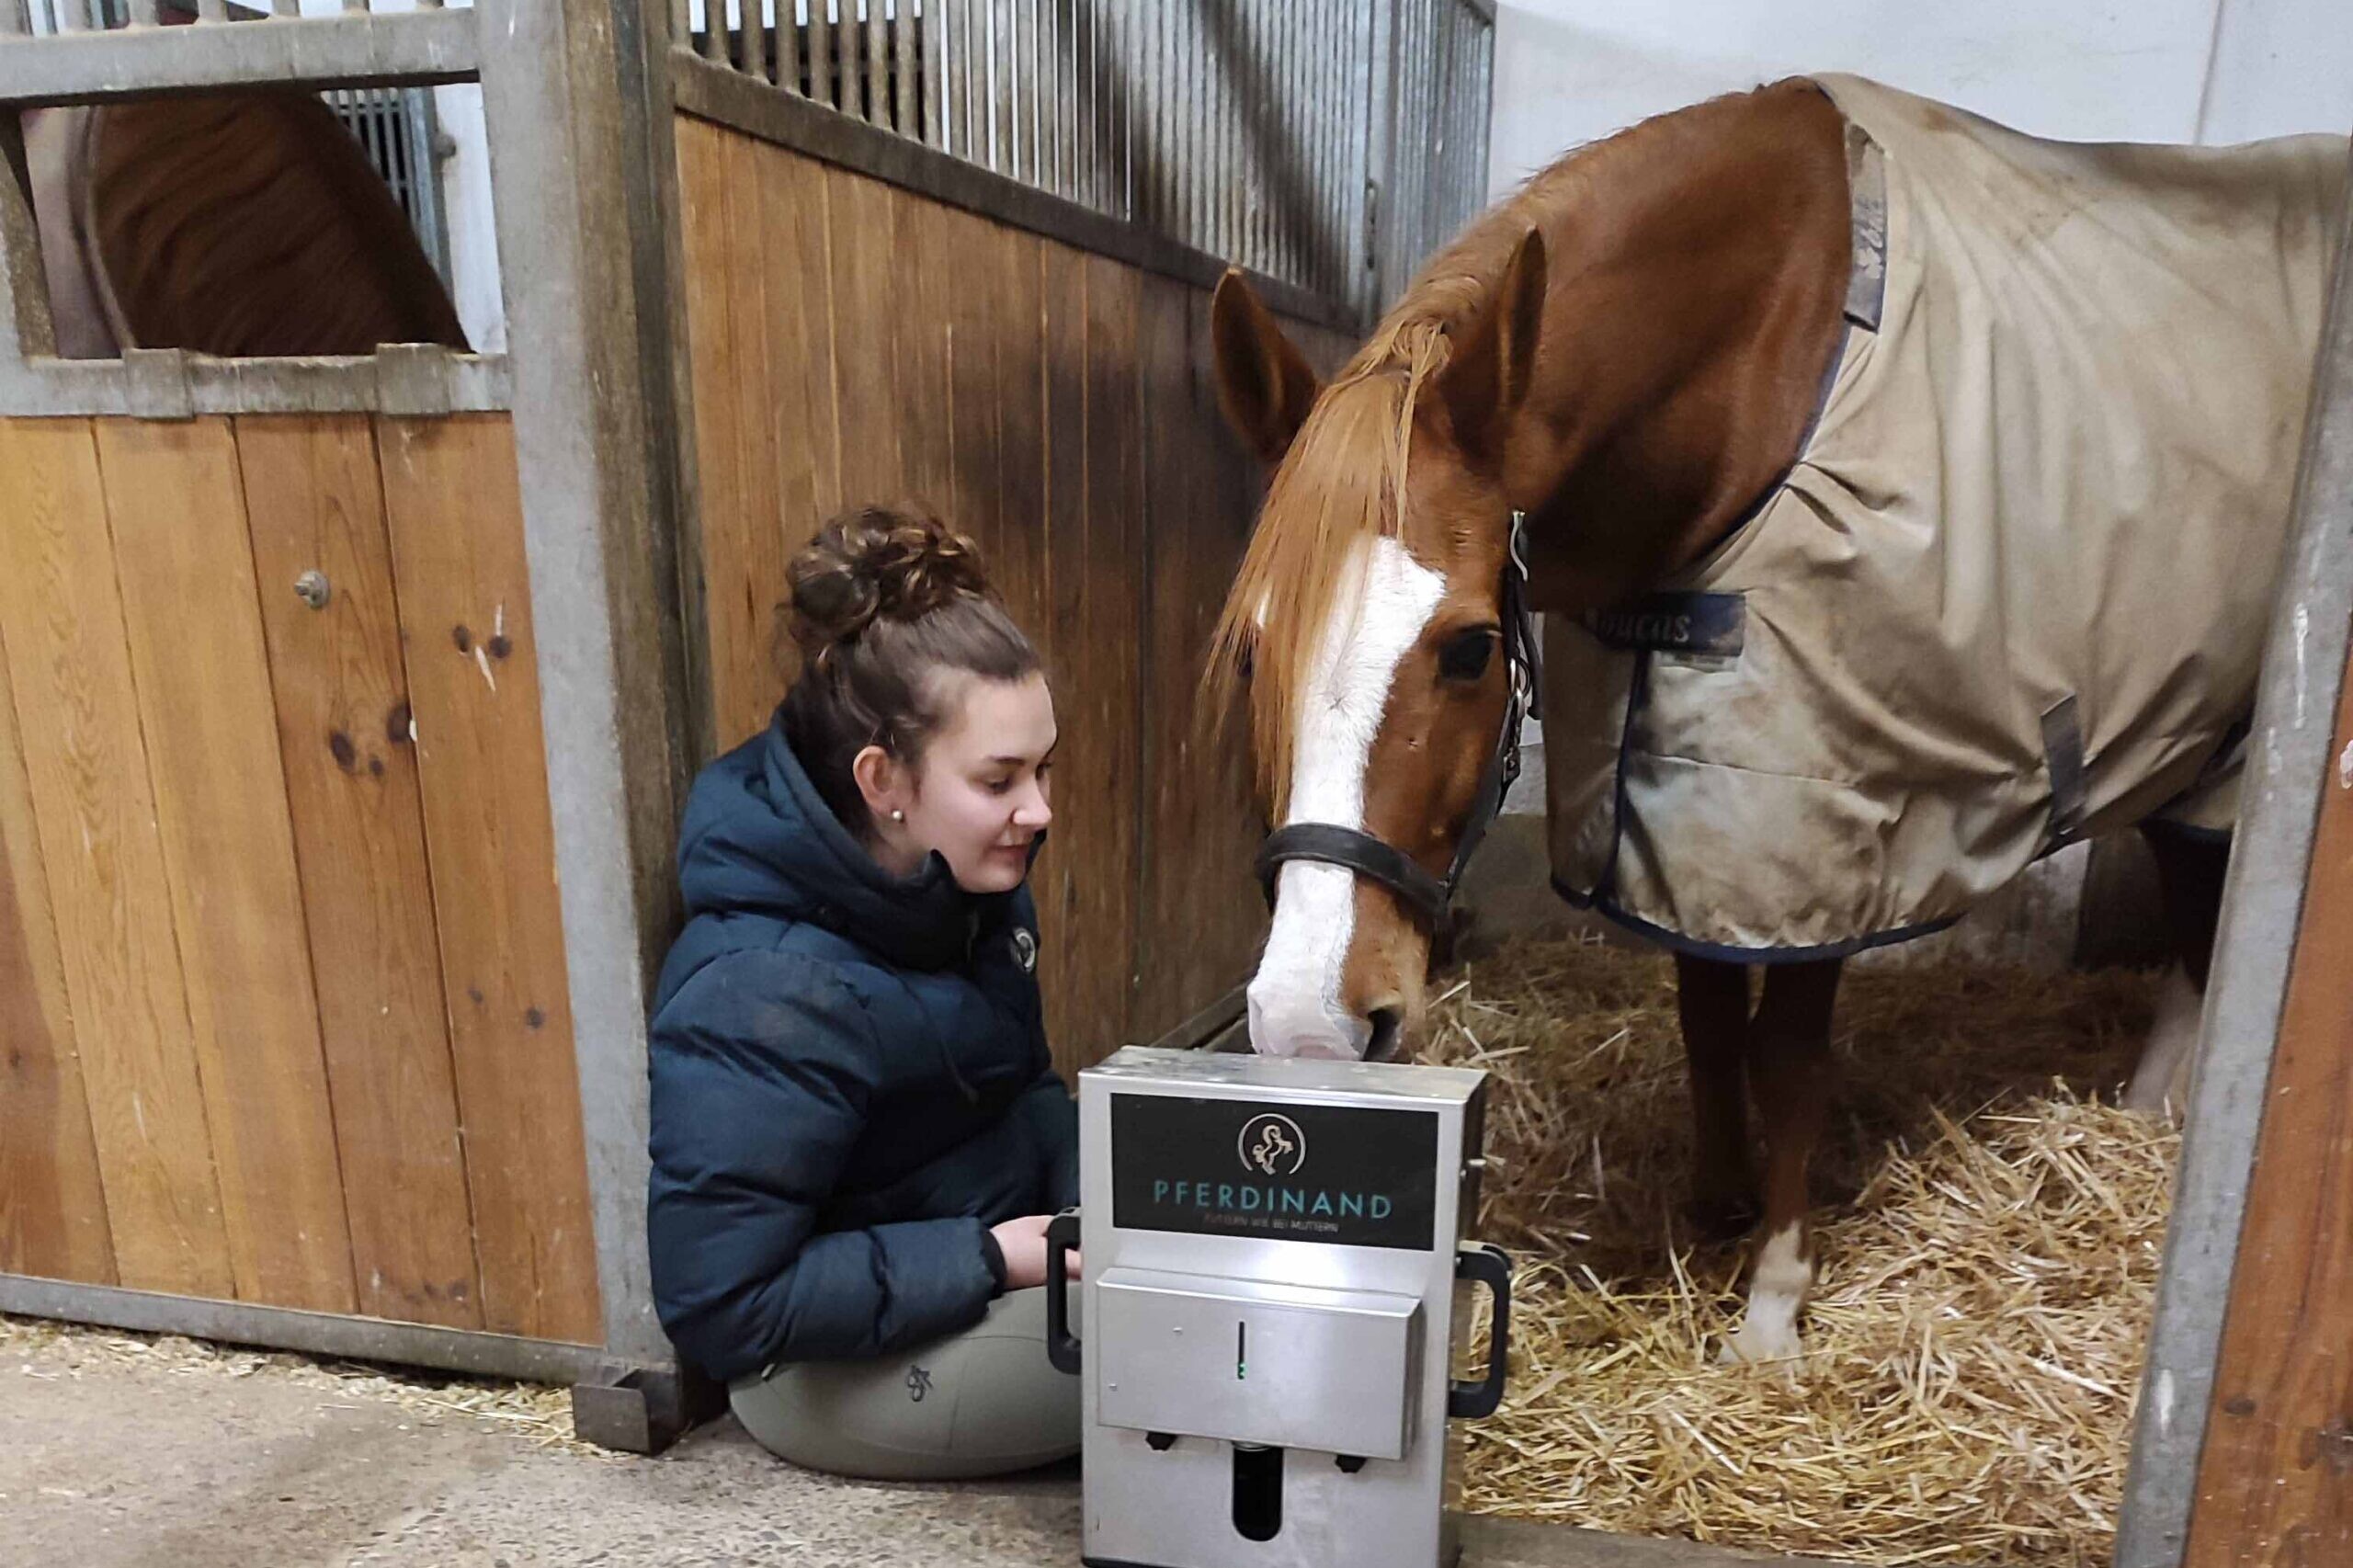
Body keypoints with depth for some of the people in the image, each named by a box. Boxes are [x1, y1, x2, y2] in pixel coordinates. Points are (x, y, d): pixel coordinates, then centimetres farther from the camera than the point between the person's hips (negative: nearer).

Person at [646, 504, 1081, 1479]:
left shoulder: (973, 879, -8)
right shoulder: (770, 993, -32)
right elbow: (720, 1305, -27)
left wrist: (1084, 1195, -12)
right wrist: (989, 1261, -26)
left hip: (991, 1236, 8)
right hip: (835, 1363, -7)